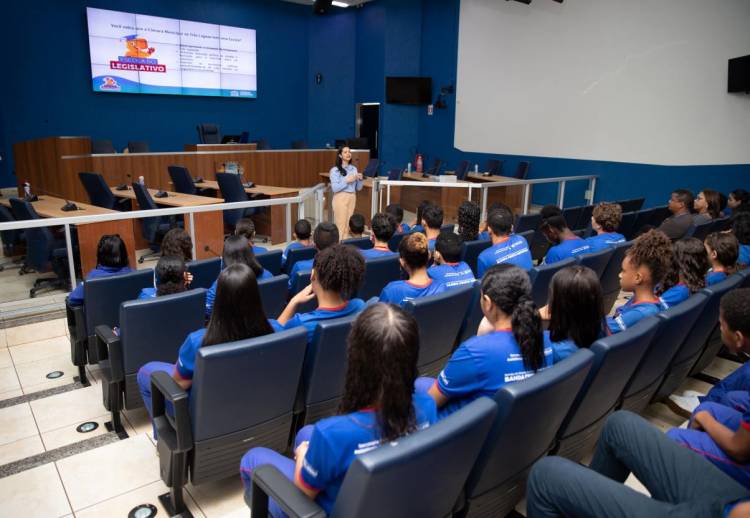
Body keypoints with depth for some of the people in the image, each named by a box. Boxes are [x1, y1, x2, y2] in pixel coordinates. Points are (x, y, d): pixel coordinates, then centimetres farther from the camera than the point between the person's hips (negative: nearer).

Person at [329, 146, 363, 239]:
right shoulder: (335, 170, -6)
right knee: (341, 225, -5)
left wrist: (360, 179, -7)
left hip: (352, 198, 5)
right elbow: (335, 188, -13)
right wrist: (347, 180, -19)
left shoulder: (354, 169, 9)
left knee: (347, 225, 8)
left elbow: (358, 188, 12)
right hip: (340, 198, -5)